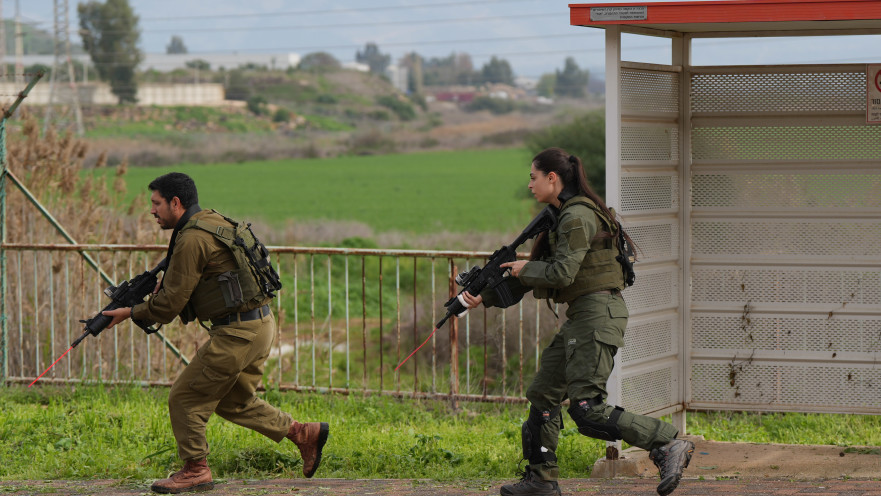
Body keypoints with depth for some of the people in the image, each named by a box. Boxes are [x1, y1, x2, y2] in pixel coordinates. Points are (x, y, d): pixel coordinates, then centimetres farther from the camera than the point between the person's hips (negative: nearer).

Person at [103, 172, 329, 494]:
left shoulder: (191, 240, -17)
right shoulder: (212, 220, 13)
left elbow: (170, 304, -14)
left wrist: (130, 313, -1)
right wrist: (163, 284, 12)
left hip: (238, 332, -10)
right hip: (260, 323, 10)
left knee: (184, 399, 0)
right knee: (234, 402, 22)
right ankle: (305, 434, 21)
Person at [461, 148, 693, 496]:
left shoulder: (578, 216, -14)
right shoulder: (562, 217, 17)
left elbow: (562, 273, -22)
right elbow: (537, 271, 23)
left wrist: (525, 268, -3)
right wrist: (485, 296, 19)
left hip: (598, 313, -10)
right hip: (581, 316, 10)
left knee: (587, 409, -17)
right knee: (543, 395, 13)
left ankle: (669, 445, -17)